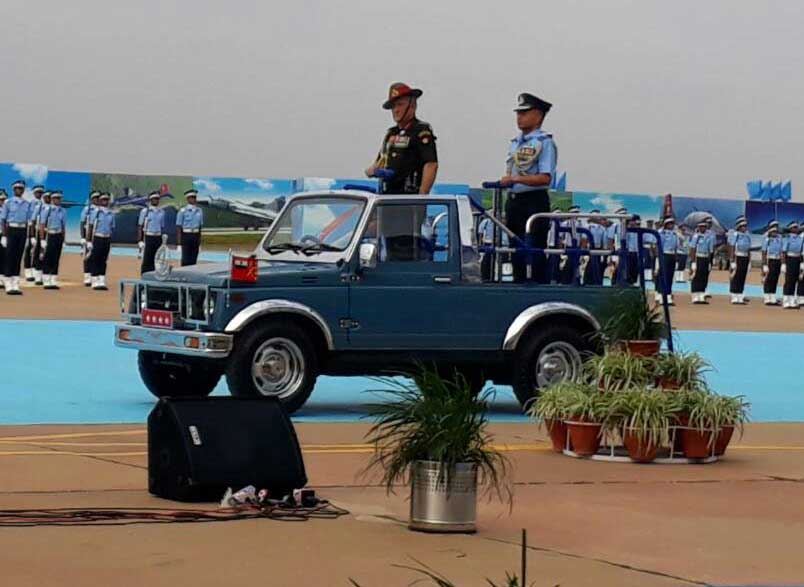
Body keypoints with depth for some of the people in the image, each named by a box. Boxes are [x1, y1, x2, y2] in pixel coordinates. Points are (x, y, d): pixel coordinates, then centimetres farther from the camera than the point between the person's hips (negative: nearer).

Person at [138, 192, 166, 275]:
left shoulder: (161, 212, 11)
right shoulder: (145, 211, -1)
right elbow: (140, 227, -1)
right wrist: (140, 241, -7)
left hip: (158, 239, 4)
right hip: (148, 238, -4)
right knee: (146, 261, -5)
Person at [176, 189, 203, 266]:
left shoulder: (199, 211, 9)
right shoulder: (183, 211, -6)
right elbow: (178, 228, -7)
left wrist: (199, 242, 13)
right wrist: (179, 244, -13)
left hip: (195, 237, 5)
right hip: (186, 236, -5)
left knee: (193, 261, 5)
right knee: (185, 261, -7)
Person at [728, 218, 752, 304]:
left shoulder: (747, 236, 11)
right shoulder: (735, 235, -6)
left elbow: (749, 250, 14)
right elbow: (732, 248, -9)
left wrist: (749, 262, 11)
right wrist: (732, 261, -15)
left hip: (745, 259, 6)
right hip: (737, 258, -6)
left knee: (742, 278, 6)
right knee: (735, 279, -4)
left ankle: (740, 297, 9)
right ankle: (734, 298, -1)